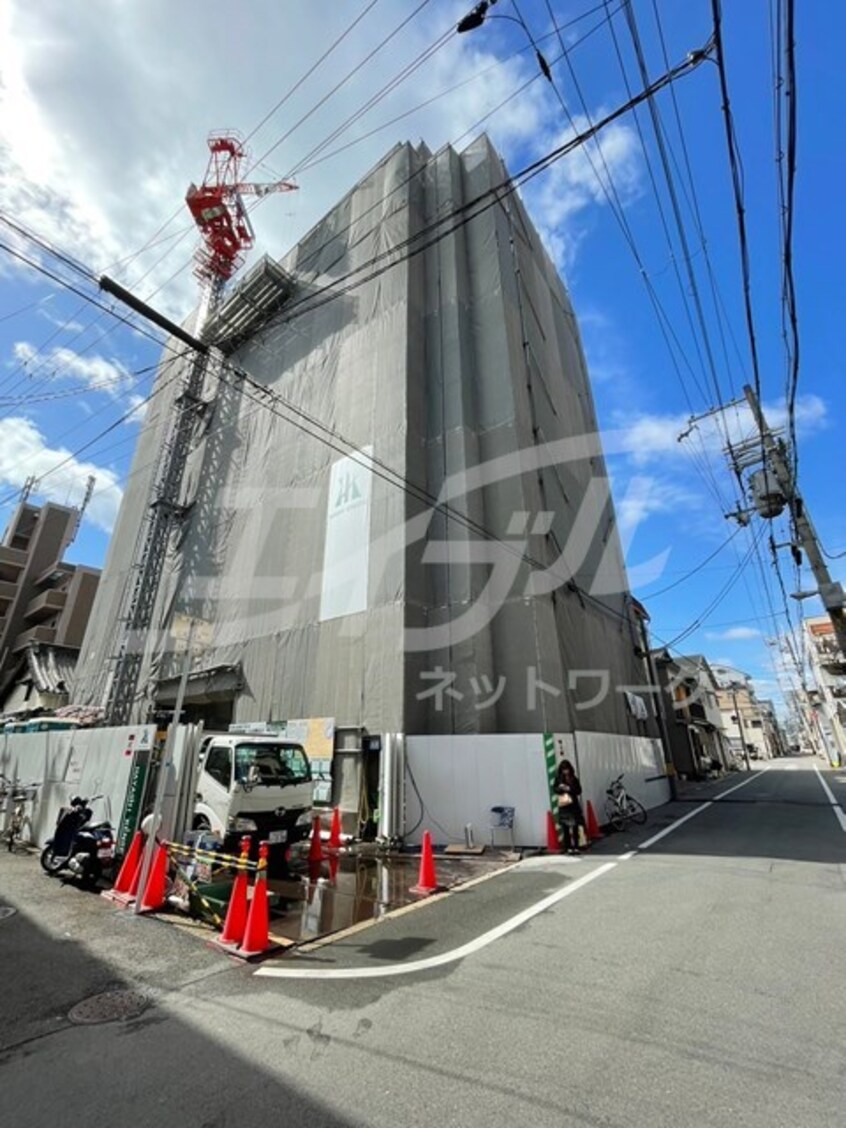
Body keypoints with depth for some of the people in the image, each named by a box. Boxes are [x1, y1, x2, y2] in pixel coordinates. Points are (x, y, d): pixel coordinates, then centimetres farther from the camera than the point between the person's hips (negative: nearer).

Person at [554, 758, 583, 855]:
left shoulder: (574, 778, 3)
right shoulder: (558, 778, 1)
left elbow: (579, 790, -1)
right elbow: (555, 790, 2)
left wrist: (569, 789, -14)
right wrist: (560, 788, -18)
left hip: (574, 805, 1)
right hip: (563, 805, 0)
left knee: (575, 827, 2)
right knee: (565, 828, 1)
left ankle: (575, 847, 12)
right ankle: (568, 847, 10)